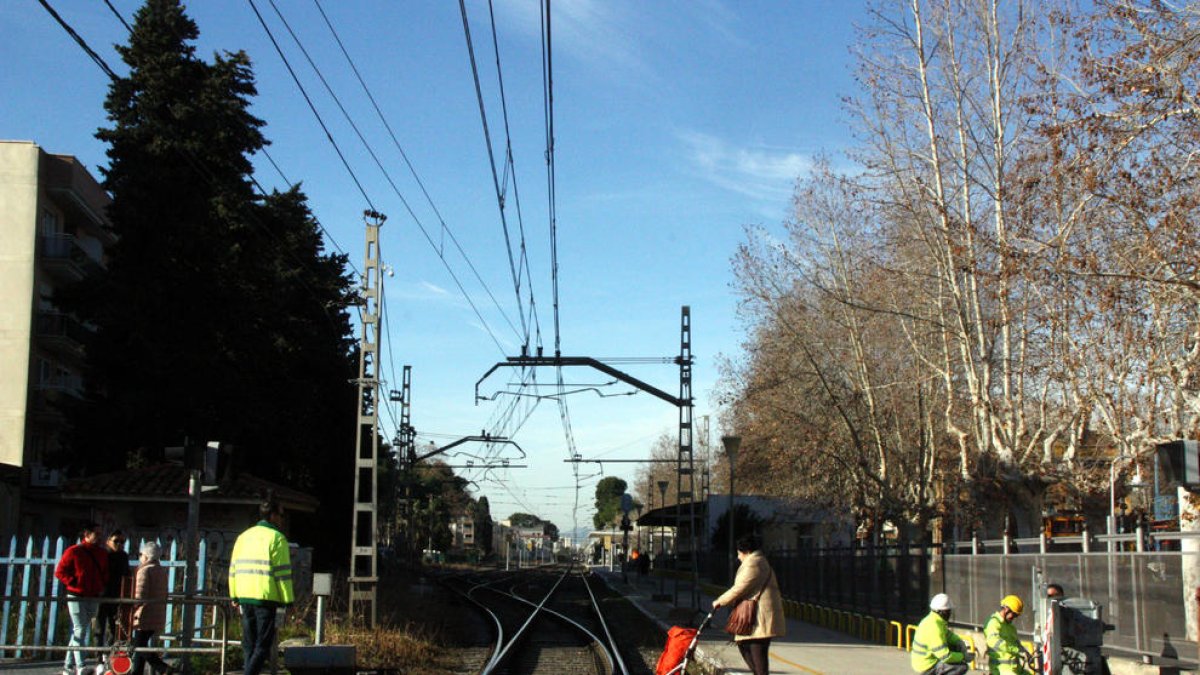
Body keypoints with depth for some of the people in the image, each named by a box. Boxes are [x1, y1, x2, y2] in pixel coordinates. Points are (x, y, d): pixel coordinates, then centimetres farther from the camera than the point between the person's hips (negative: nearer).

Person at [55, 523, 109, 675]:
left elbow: (105, 574, 22)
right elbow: (60, 572, -4)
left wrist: (102, 585, 5)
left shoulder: (102, 554, 12)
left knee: (81, 631, 9)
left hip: (94, 598, 6)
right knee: (80, 630, -11)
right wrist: (74, 582, -11)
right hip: (76, 597, -5)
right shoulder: (73, 552, -4)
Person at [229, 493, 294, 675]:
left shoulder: (243, 536, 15)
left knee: (249, 643, 14)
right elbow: (282, 572, -9)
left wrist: (235, 596, 19)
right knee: (263, 643, -3)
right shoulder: (277, 538, -6)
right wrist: (287, 600, -6)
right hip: (266, 598, -6)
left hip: (245, 597, 6)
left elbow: (233, 568, 15)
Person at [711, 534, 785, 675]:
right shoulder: (758, 562, 21)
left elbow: (740, 588, -16)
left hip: (761, 617, -11)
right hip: (755, 617, 11)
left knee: (758, 653, -9)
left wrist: (720, 601, -5)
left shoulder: (753, 564, -14)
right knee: (743, 645, 15)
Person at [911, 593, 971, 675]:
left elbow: (949, 635, 20)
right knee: (962, 666, -19)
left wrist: (961, 643, 2)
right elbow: (945, 657, -26)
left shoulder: (932, 619, 4)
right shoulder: (934, 628, -26)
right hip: (927, 668, -10)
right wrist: (963, 656, -11)